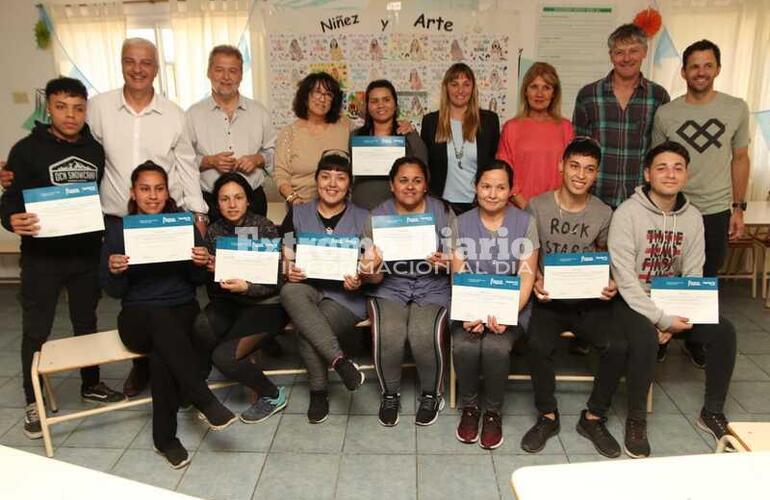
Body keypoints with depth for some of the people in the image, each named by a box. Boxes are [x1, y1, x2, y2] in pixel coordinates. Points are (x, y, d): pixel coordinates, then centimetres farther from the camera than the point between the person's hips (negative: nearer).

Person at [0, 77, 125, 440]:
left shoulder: (95, 150, 5)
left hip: (87, 253, 4)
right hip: (41, 256, -3)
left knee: (87, 323, 16)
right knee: (36, 331, 6)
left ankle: (91, 385, 33)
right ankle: (33, 404, 21)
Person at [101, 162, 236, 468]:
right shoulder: (118, 229, 4)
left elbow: (197, 281, 7)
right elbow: (114, 291, 2)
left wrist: (202, 264, -15)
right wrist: (114, 271, -20)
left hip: (182, 309, 1)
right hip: (138, 316, 0)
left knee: (161, 351, -32)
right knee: (161, 318, -37)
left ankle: (165, 437, -19)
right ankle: (204, 400, -33)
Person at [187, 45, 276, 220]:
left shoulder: (259, 112, 10)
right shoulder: (193, 114, 4)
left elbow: (274, 152, 13)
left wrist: (258, 159, -6)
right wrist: (209, 161, -14)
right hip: (209, 201, -1)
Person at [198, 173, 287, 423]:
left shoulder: (264, 227, -10)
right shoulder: (213, 231, 4)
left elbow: (275, 281, -11)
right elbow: (213, 289, 7)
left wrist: (247, 287, -29)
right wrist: (210, 270, -15)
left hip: (264, 304, -4)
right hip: (228, 303, 5)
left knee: (224, 356, -22)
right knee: (191, 337, -25)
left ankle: (273, 395, 5)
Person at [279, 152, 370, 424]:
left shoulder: (362, 218, 9)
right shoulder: (298, 214, 13)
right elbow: (283, 257, 8)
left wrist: (359, 280, -16)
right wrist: (288, 270, -15)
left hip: (345, 296, -2)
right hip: (306, 288, 2)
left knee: (305, 331, -30)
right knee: (289, 291, -35)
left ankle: (319, 392, -7)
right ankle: (341, 361, -31)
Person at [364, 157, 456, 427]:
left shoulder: (442, 212, 0)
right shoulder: (378, 216, 1)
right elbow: (375, 278, 1)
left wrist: (447, 262, -22)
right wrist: (371, 272, -22)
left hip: (432, 290, 0)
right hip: (390, 290, 1)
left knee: (425, 336, -27)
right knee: (388, 336, -26)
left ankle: (431, 395, 4)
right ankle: (390, 394, 4)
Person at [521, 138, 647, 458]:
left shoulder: (603, 214, 4)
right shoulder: (537, 206, -2)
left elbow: (604, 257, 16)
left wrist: (610, 283, -4)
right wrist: (535, 281, -14)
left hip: (589, 302, 2)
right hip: (548, 299, -2)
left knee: (618, 346, -23)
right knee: (538, 345, -30)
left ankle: (593, 418, 2)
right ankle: (547, 417, -2)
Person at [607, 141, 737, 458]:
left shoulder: (692, 217, 4)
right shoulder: (628, 213, -13)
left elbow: (693, 275, 5)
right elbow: (625, 278, -18)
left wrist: (674, 318, -10)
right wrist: (662, 320, -21)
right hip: (632, 302, -5)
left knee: (723, 331, -13)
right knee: (645, 335, -33)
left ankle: (712, 413, 8)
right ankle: (636, 420, -13)